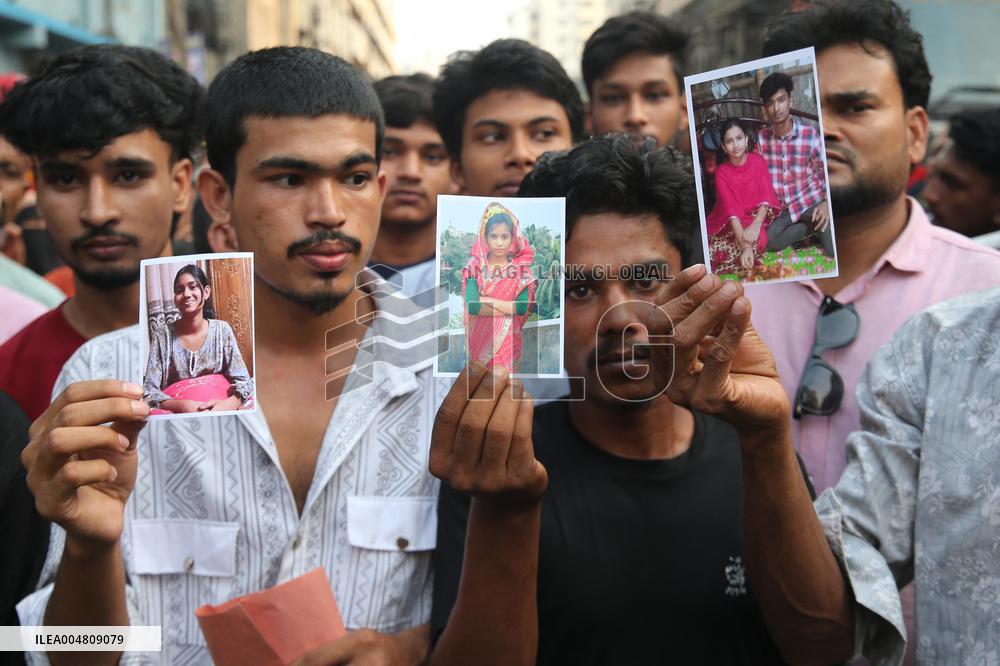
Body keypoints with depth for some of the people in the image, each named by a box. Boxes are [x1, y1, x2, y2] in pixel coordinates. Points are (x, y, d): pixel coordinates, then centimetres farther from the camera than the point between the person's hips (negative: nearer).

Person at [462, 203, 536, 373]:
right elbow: (472, 306, -13)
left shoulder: (520, 268, -1)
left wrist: (488, 301, -12)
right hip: (480, 336, 1)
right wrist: (508, 309, -13)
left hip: (508, 338, 0)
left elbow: (523, 307, -13)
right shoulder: (475, 266, -2)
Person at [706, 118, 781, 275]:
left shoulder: (758, 161, -3)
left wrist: (756, 224, -32)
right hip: (730, 223, -1)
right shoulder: (722, 173, -9)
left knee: (759, 238, -35)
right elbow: (731, 209, -20)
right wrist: (745, 246, -34)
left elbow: (766, 197, -10)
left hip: (757, 217, 1)